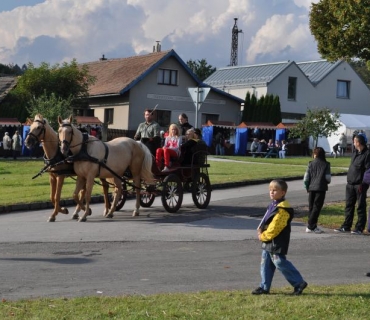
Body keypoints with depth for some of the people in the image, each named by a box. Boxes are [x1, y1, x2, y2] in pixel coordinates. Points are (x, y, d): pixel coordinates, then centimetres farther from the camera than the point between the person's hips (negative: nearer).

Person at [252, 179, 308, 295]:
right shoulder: (273, 205, 12)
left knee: (280, 263, -4)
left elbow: (274, 228, -23)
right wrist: (260, 230, 1)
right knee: (265, 264, 12)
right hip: (269, 242, 10)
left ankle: (299, 283, 6)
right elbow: (265, 221, 19)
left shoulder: (282, 209, -21)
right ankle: (264, 287, 19)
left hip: (277, 243, -10)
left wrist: (263, 236, -13)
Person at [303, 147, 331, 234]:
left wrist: (307, 187, 15)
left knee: (311, 207, 11)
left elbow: (306, 178, 0)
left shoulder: (311, 164, 4)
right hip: (321, 188, -3)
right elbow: (328, 178, -5)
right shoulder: (326, 164, 0)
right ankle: (311, 226, -8)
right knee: (317, 207, -1)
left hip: (311, 188, 3)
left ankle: (312, 226, 12)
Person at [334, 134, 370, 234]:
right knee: (349, 206, 10)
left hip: (360, 185, -8)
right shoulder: (354, 153, 16)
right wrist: (348, 180, 16)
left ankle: (359, 228, 7)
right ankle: (346, 226, 16)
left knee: (361, 207, 1)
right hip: (350, 184, 8)